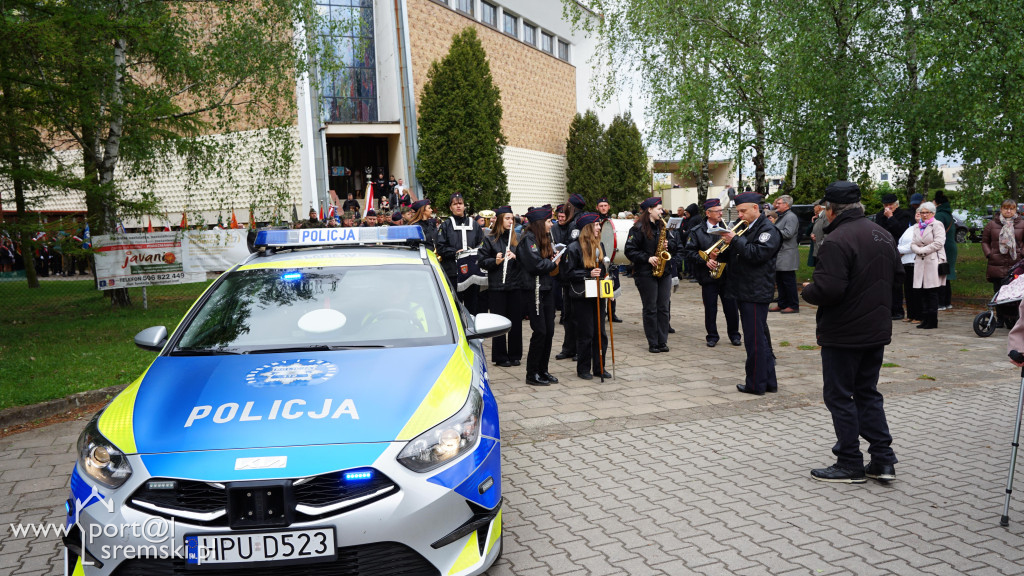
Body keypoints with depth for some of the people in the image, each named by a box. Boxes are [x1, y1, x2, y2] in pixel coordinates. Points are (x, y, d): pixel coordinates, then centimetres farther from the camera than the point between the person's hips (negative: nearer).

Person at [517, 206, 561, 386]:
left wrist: (553, 261, -1)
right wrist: (553, 263, -6)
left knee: (549, 331, 9)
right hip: (533, 291, -9)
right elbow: (535, 265, -21)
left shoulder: (544, 238, 18)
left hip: (546, 289, 9)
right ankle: (532, 374, 4)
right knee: (540, 332, -6)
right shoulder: (528, 239, -12)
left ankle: (543, 370, 20)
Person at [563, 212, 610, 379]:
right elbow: (568, 272, -10)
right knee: (585, 334, -1)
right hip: (582, 296, -6)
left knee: (600, 332, 7)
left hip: (598, 295, 6)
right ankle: (583, 369, 13)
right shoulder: (574, 248, -10)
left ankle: (599, 367, 17)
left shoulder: (599, 246, 11)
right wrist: (588, 274, -19)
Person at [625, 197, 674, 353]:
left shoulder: (662, 226, 13)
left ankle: (662, 341, 13)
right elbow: (629, 250, -11)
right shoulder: (638, 229, -7)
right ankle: (652, 343, 9)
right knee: (650, 309, 1)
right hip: (646, 274, -6)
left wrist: (667, 246, -2)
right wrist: (647, 258, -18)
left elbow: (673, 248, 20)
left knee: (663, 308, 5)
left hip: (664, 272, 6)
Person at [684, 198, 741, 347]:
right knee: (710, 308, 5)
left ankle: (734, 335, 23)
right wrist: (705, 261, -15)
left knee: (731, 306, 6)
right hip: (708, 275, -2)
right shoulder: (697, 232, 0)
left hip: (727, 274, 2)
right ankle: (712, 336, 19)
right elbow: (689, 251, -4)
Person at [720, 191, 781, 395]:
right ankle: (768, 381, 24)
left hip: (756, 293, -9)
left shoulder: (768, 229, -9)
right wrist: (721, 253, 0)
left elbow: (757, 253, -24)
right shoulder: (744, 229, 18)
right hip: (744, 292, 9)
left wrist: (736, 240, -20)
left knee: (755, 340, -4)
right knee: (760, 339, 15)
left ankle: (756, 384, 4)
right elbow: (733, 256, 20)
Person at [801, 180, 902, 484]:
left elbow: (828, 290, -28)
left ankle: (850, 465, 11)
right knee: (867, 393, 18)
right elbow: (897, 275, 17)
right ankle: (883, 460, 19)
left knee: (839, 396, 4)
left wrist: (807, 290, -8)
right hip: (878, 330, 8)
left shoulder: (837, 240, -21)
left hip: (844, 333, -8)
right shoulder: (883, 234, 7)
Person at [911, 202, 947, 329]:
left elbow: (938, 243, -11)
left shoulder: (937, 225, 0)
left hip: (933, 261, -6)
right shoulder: (917, 227, 19)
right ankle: (925, 319, 10)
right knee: (921, 292, 4)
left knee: (932, 292, -4)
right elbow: (913, 244, 12)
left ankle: (933, 321, 0)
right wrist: (919, 250, -8)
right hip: (920, 262, 6)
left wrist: (923, 250, -10)